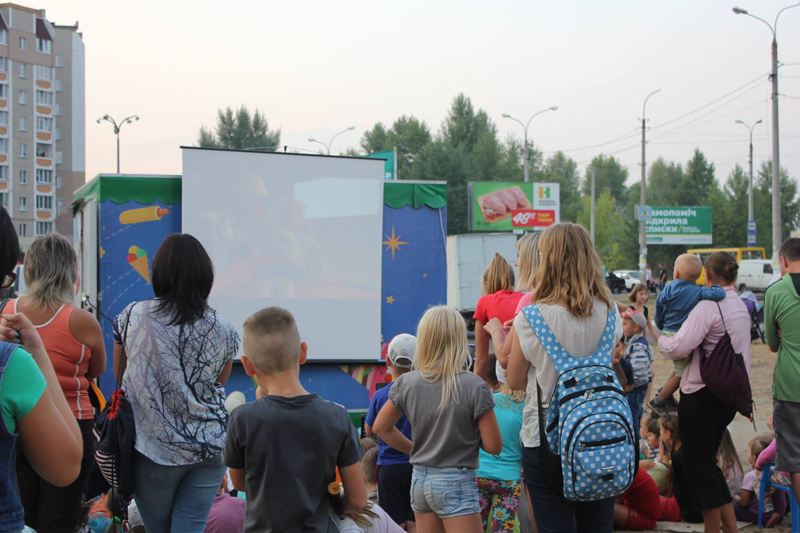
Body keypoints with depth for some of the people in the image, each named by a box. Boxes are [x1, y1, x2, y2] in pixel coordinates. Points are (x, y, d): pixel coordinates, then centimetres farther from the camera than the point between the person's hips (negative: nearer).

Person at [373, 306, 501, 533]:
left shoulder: (406, 383, -1)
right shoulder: (475, 387, -15)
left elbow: (381, 427, 11)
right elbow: (494, 446, -11)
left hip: (420, 479, 6)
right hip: (456, 483, -5)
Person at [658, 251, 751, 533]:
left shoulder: (708, 305, -17)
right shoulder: (741, 306, 11)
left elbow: (679, 348, -22)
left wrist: (661, 340, -3)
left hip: (703, 393, -8)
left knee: (700, 464, 2)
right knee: (708, 461, 18)